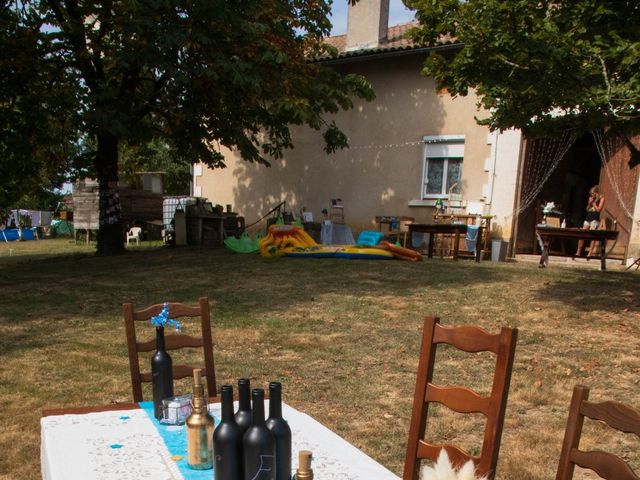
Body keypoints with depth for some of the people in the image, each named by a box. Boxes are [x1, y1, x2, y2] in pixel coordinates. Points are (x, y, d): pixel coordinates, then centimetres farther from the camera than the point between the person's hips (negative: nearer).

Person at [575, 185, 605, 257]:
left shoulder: (601, 199, 0)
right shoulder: (591, 198, 17)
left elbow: (598, 209, -9)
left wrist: (593, 202, -7)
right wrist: (589, 203, 2)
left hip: (595, 219, -6)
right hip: (588, 218, 6)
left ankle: (590, 253, -12)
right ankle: (578, 252, 4)